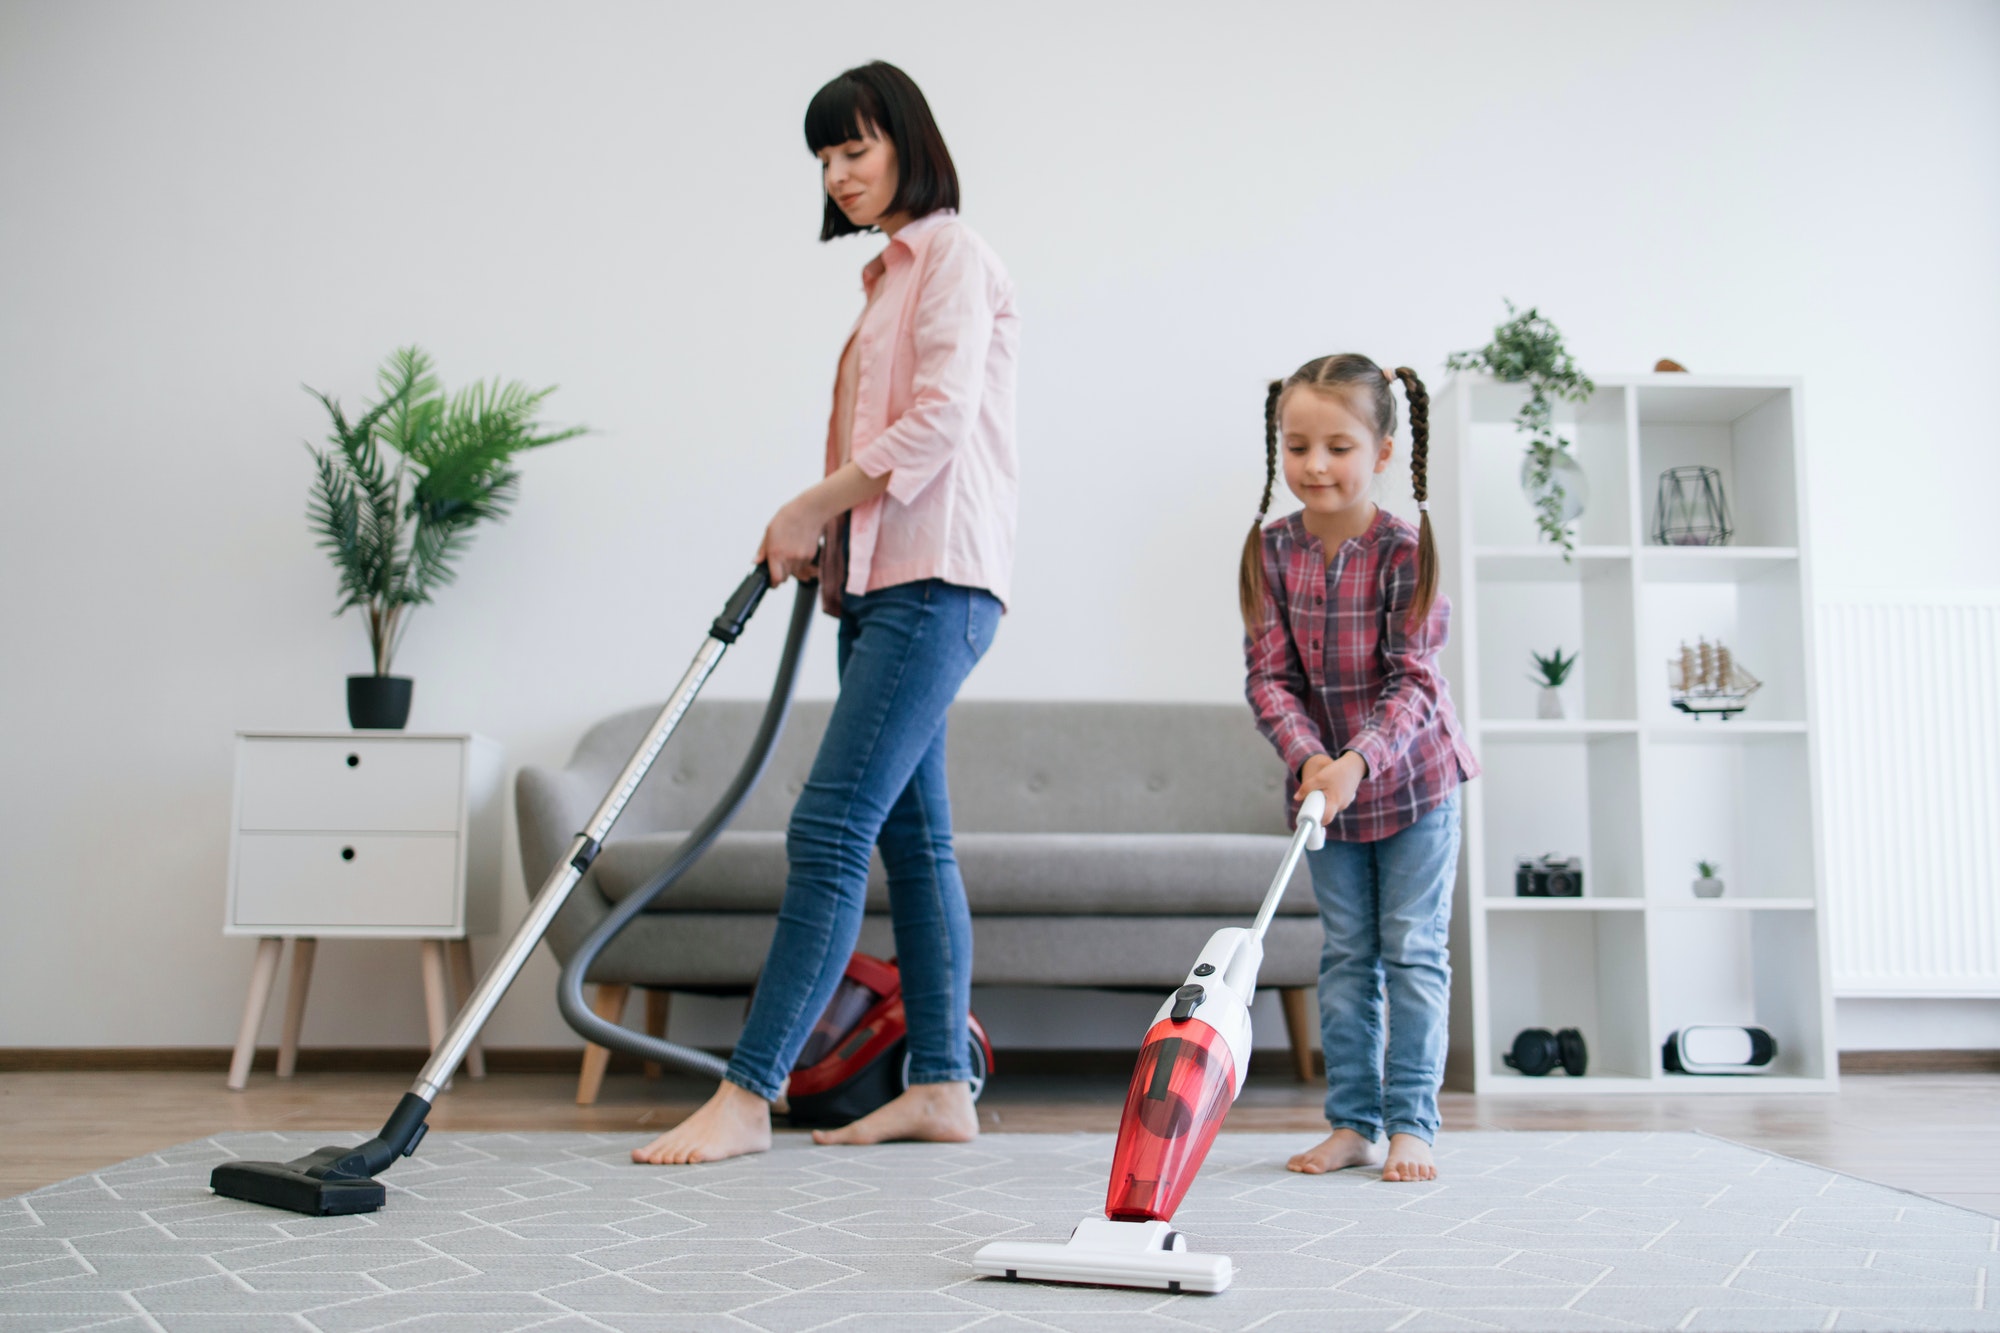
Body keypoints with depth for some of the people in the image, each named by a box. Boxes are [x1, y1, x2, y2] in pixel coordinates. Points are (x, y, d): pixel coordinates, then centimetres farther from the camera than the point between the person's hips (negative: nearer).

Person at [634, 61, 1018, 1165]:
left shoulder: (952, 256, -4)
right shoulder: (892, 277, 23)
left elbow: (939, 422, -16)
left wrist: (813, 504, -13)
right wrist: (824, 539, 6)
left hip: (934, 581, -10)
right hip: (882, 581, 10)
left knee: (830, 832, -14)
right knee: (911, 835, 8)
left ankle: (747, 1095, -13)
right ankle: (941, 1086, 13)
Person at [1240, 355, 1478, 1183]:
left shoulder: (1404, 551, -18)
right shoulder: (1272, 549, -9)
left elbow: (1412, 680, -22)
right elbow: (1269, 676, -12)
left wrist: (1359, 761, -37)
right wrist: (1308, 756, -28)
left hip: (1413, 776, -3)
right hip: (1323, 777, 3)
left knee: (1413, 951, 2)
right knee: (1346, 955, 9)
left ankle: (1411, 1124, 9)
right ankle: (1352, 1124, 17)